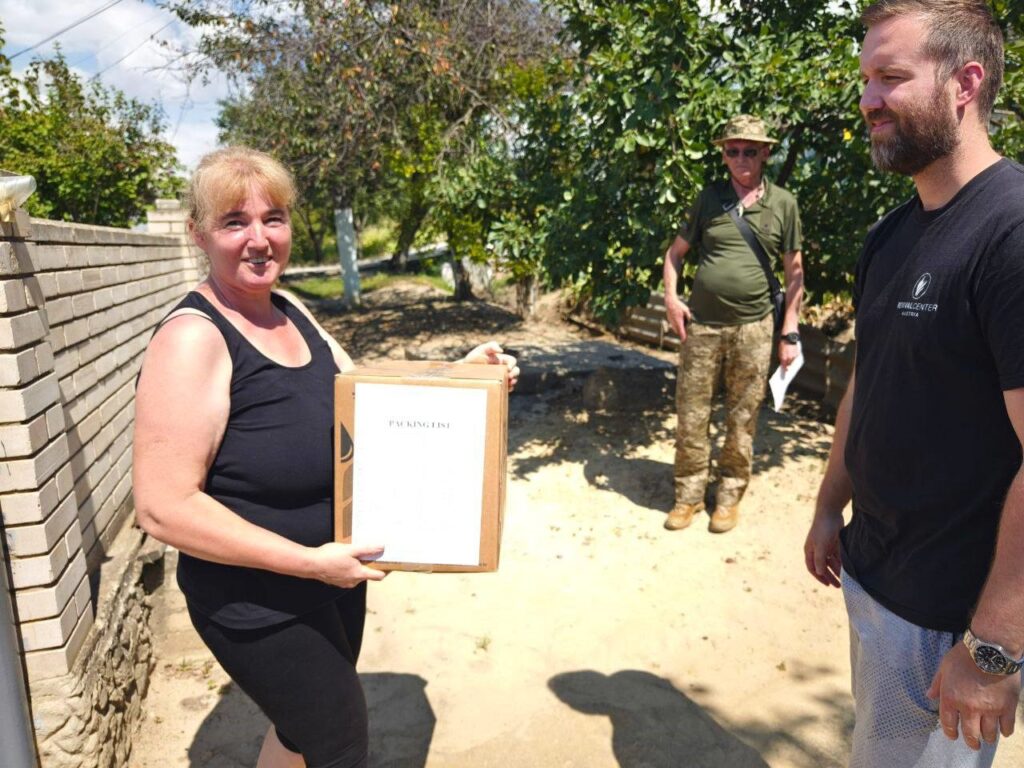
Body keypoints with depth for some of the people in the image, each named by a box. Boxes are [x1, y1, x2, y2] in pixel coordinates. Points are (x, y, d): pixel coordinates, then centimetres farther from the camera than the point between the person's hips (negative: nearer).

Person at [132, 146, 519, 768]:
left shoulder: (292, 314, 2)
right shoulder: (193, 338, -23)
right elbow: (164, 507, -26)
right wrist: (309, 561, -25)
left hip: (334, 573, 8)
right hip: (257, 599, -7)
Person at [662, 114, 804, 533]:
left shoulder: (783, 204, 4)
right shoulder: (709, 197, 6)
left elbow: (794, 271, 7)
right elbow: (676, 251, 15)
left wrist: (790, 333, 2)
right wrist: (671, 297, -1)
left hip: (752, 326, -1)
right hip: (701, 324, 1)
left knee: (742, 419, 7)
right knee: (691, 415, 5)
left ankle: (730, 496, 23)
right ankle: (688, 494, 20)